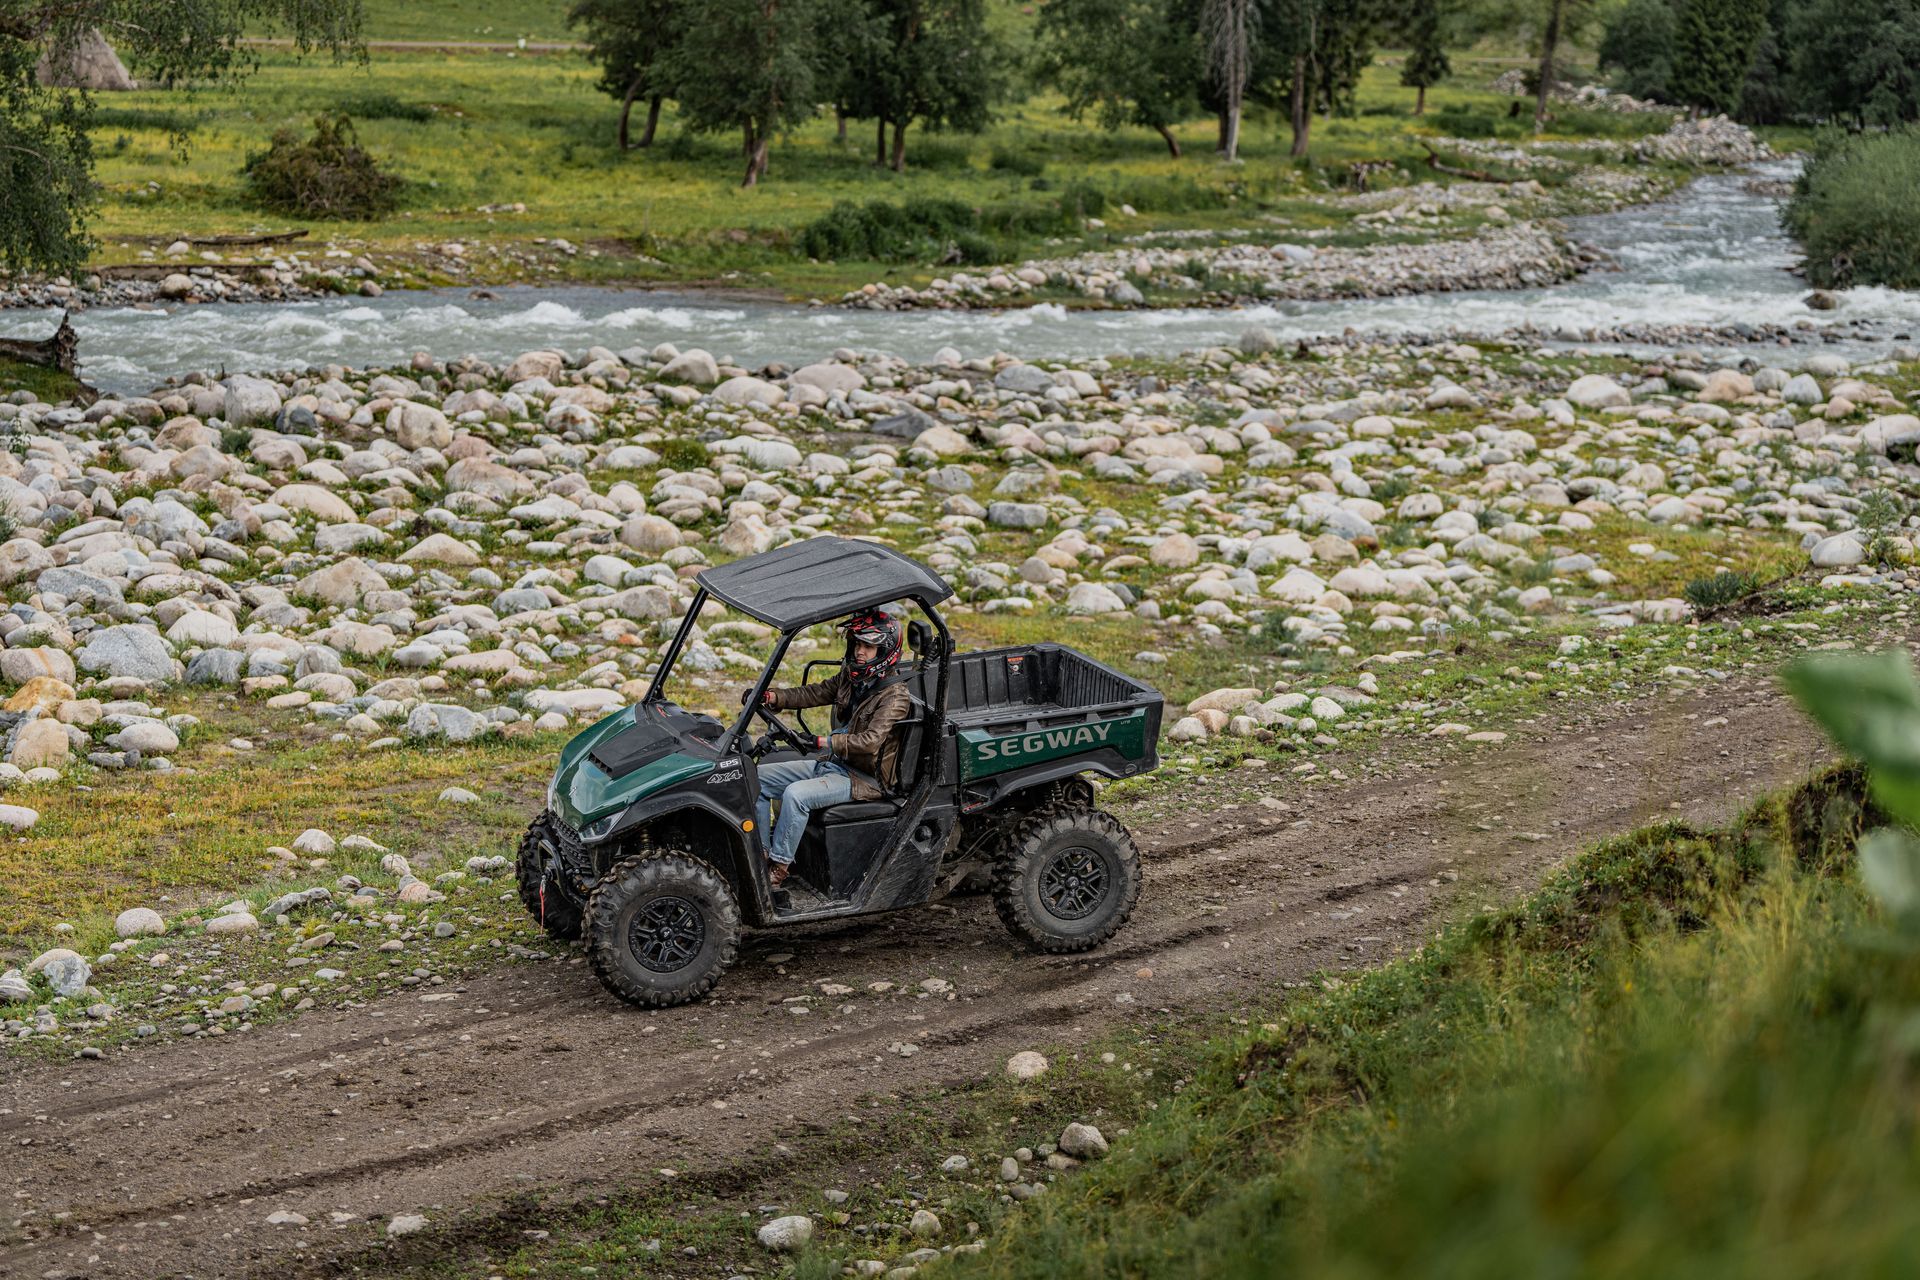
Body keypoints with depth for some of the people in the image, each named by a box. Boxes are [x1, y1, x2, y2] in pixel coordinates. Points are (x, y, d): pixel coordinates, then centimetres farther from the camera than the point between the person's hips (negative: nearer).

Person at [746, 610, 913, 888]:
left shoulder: (894, 695, -16)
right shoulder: (851, 676, 9)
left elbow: (871, 740, -27)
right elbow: (814, 693, 7)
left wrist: (826, 742, -37)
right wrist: (771, 696, -9)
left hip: (865, 779, -9)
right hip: (833, 764, 9)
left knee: (795, 794, -31)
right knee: (757, 778, -1)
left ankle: (778, 868, -20)